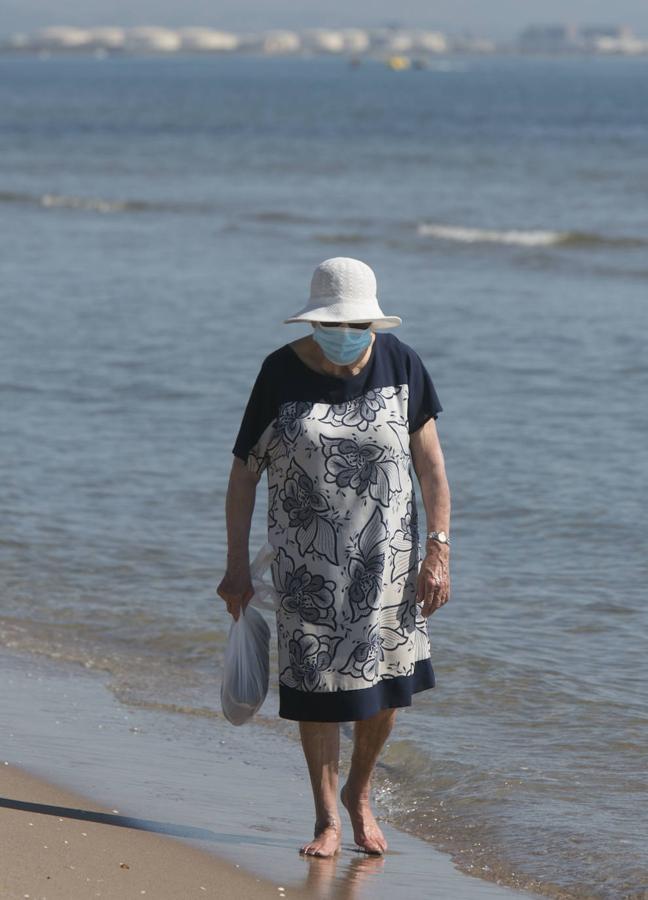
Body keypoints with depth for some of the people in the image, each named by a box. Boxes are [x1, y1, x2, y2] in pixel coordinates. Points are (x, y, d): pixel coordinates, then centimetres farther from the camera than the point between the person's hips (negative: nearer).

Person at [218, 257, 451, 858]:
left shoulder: (400, 364, -6)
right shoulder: (282, 373, -9)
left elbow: (431, 466, -2)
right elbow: (244, 473, -2)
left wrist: (438, 553, -6)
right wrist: (237, 566, -3)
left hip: (384, 550, 1)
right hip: (307, 556, -1)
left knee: (384, 681, 5)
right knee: (316, 681, 0)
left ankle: (359, 792, 31)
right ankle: (327, 819, 14)